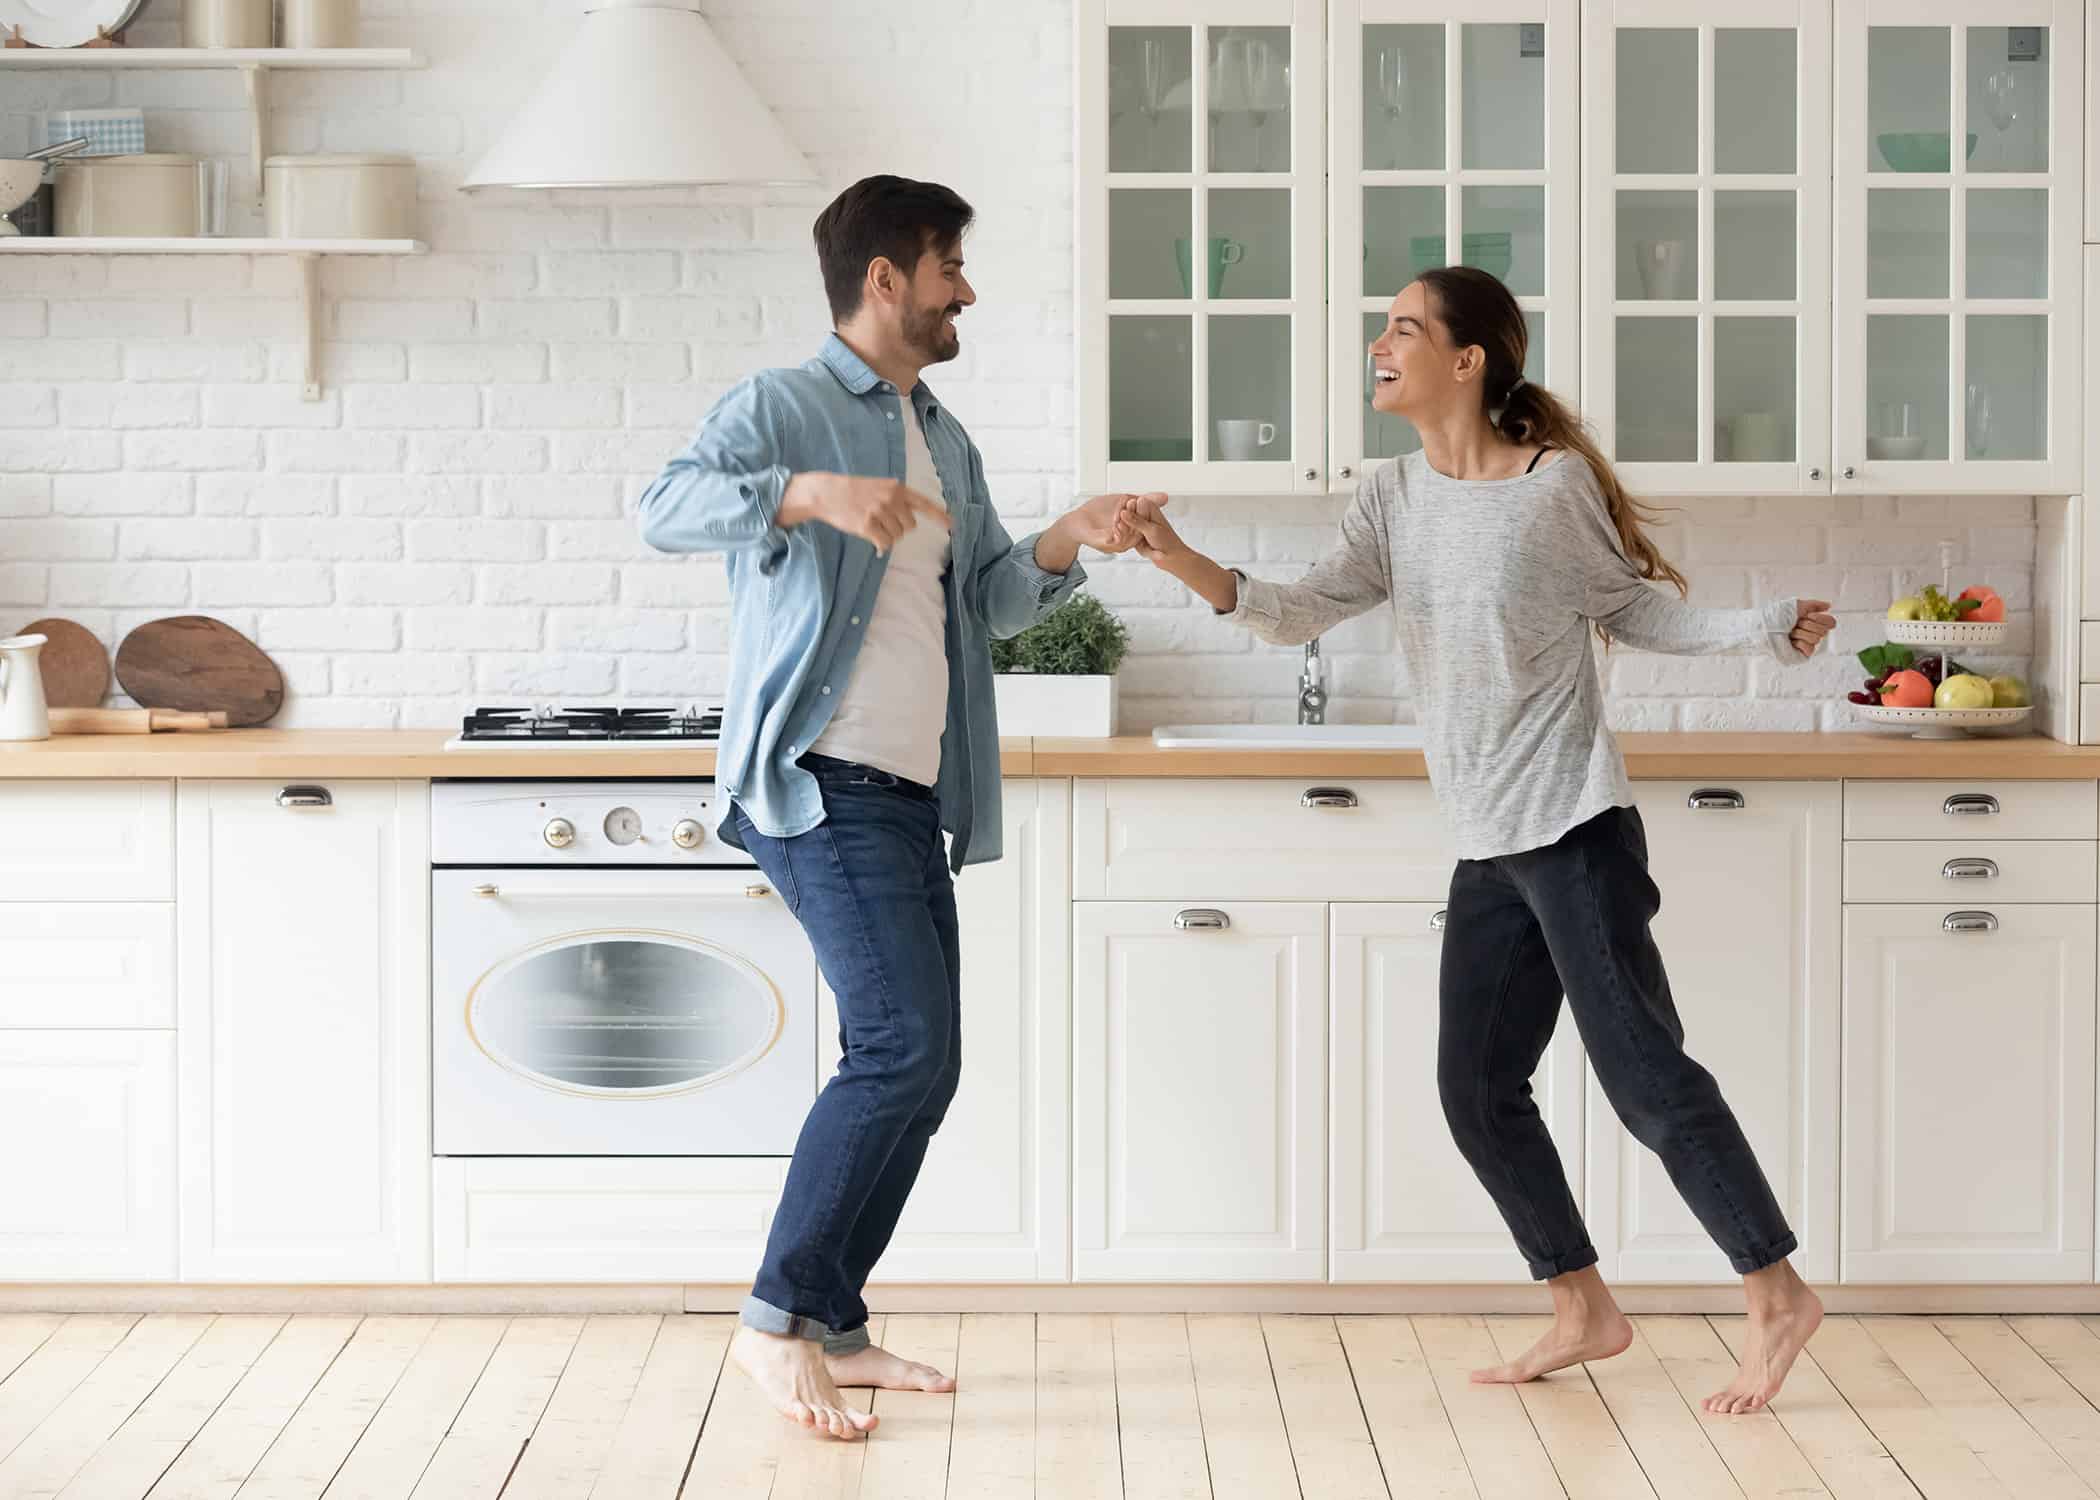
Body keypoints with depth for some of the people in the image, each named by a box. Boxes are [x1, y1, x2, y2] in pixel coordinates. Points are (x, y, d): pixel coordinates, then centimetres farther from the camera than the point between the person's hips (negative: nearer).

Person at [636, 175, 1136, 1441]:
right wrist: (811, 492, -35)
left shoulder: (947, 441, 20)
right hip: (819, 782, -9)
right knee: (909, 1048, -17)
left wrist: (1070, 541, 1)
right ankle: (778, 1316, -6)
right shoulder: (782, 407, -5)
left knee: (909, 1067, 8)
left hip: (914, 796, 9)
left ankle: (835, 1327, 18)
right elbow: (668, 511, -21)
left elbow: (989, 600, 20)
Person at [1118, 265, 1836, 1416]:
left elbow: (1637, 611, 3)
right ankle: (1583, 1312, 22)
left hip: (1574, 828, -7)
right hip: (1489, 848, 7)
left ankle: (1776, 1294, 5)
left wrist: (1764, 626, -10)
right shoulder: (1397, 499, 7)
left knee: (1642, 1072, -8)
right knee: (1476, 1087, 8)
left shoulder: (1556, 482, -9)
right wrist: (1183, 563, -18)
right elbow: (1300, 612, -2)